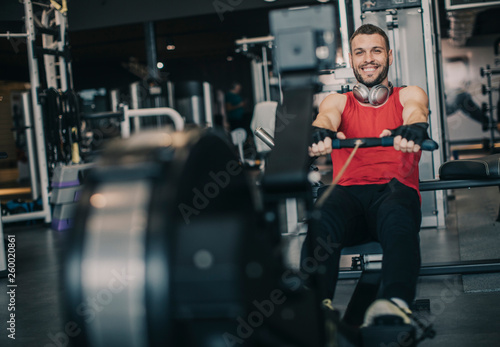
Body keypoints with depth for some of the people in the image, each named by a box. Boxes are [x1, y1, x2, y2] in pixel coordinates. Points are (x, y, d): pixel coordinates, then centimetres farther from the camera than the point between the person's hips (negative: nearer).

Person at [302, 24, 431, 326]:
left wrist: (413, 130, -34)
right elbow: (325, 119, -2)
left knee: (397, 215, -39)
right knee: (321, 219, -36)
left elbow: (415, 114, -5)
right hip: (349, 192, 1)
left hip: (395, 189, -1)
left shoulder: (410, 95, 22)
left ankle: (397, 304, -61)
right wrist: (319, 134, -31)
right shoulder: (338, 101, 24)